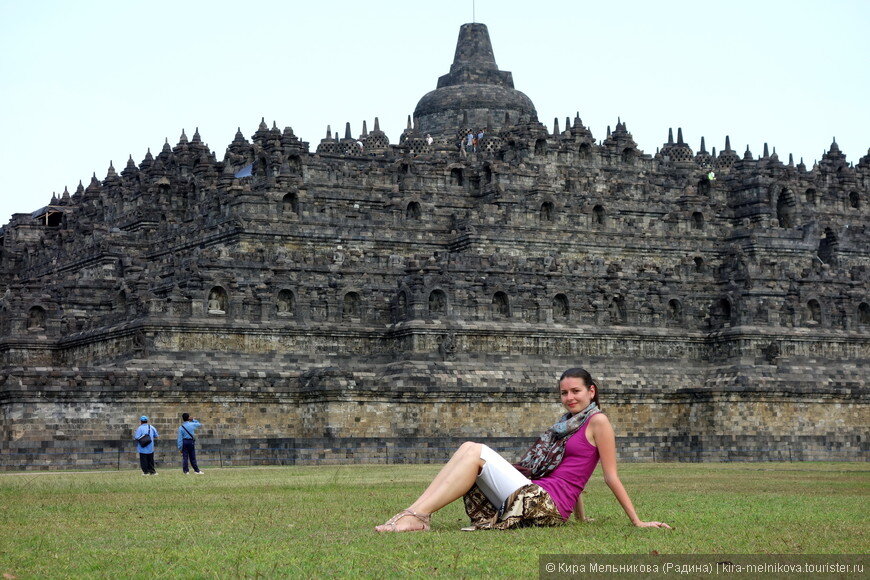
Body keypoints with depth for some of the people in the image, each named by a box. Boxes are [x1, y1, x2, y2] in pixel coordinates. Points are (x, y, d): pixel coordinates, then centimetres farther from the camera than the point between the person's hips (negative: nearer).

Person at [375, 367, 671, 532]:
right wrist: (582, 518, 26)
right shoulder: (566, 423, 26)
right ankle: (412, 513, -19)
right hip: (532, 495, 8)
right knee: (469, 448, -5)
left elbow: (611, 478, -1)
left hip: (547, 504, -8)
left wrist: (638, 522, -4)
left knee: (476, 454, -18)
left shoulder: (597, 422, 0)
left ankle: (417, 517, -27)